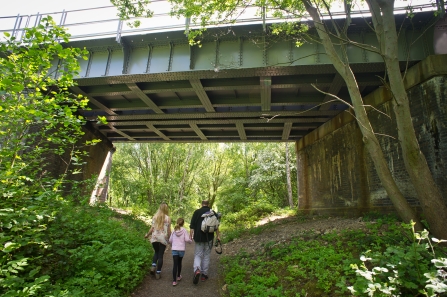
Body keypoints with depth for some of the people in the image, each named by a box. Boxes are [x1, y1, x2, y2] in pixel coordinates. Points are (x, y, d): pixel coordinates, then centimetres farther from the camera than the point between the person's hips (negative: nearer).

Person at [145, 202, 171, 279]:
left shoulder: (155, 217, 0)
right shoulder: (168, 218, -5)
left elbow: (152, 228, -2)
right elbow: (169, 230, -4)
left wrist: (147, 235, 14)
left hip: (154, 237, 2)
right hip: (163, 238, -2)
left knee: (156, 252, 24)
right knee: (160, 255, 9)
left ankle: (153, 266, 6)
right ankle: (158, 273, 12)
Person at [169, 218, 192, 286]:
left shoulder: (174, 230, 5)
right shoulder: (184, 230, -5)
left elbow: (170, 240, 10)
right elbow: (187, 239, -12)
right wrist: (191, 241, 9)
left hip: (174, 249, 1)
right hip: (181, 249, -1)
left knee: (175, 264, -1)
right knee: (179, 263, 20)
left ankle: (174, 280, -8)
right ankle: (178, 276, 34)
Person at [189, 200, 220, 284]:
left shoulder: (197, 212, -1)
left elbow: (192, 226, -3)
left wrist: (190, 235, 2)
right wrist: (218, 235, 9)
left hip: (198, 237, -1)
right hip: (209, 237, 1)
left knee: (198, 255, 6)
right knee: (206, 256, 12)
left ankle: (197, 270, -18)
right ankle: (204, 274, 17)